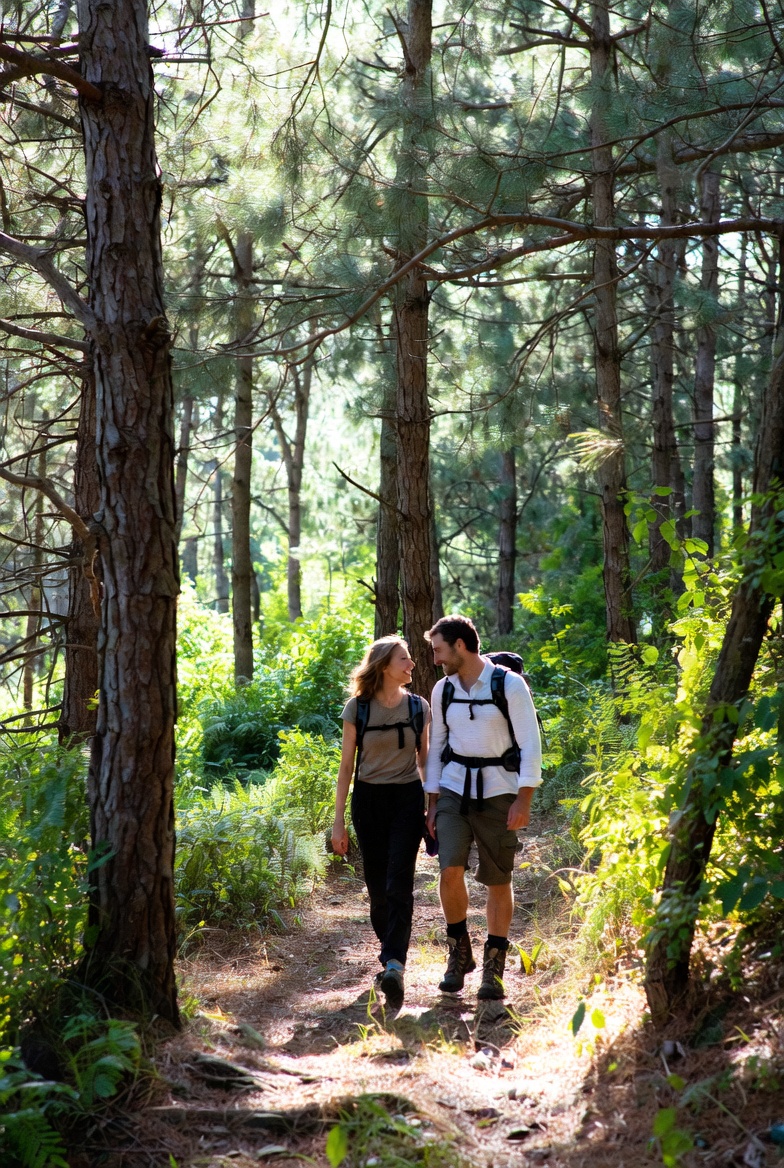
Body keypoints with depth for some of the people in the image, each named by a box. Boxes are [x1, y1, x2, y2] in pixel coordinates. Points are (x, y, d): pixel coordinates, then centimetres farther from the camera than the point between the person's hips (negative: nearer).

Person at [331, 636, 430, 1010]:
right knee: (377, 887, 7)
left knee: (398, 885, -12)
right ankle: (391, 953, 28)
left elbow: (424, 760, 11)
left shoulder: (418, 707, 2)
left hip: (407, 799, 0)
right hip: (368, 800, 0)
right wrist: (339, 821, -1)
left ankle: (394, 968, -20)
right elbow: (346, 765, 1)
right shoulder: (357, 708, -3)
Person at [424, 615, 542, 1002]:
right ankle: (459, 951, 8)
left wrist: (523, 799, -13)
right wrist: (432, 802, 10)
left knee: (498, 880, 2)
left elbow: (530, 744, -7)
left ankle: (494, 968, 15)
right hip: (454, 789, 3)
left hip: (498, 791, -3)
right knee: (450, 870, -12)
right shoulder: (442, 690, 6)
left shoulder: (509, 684, -8)